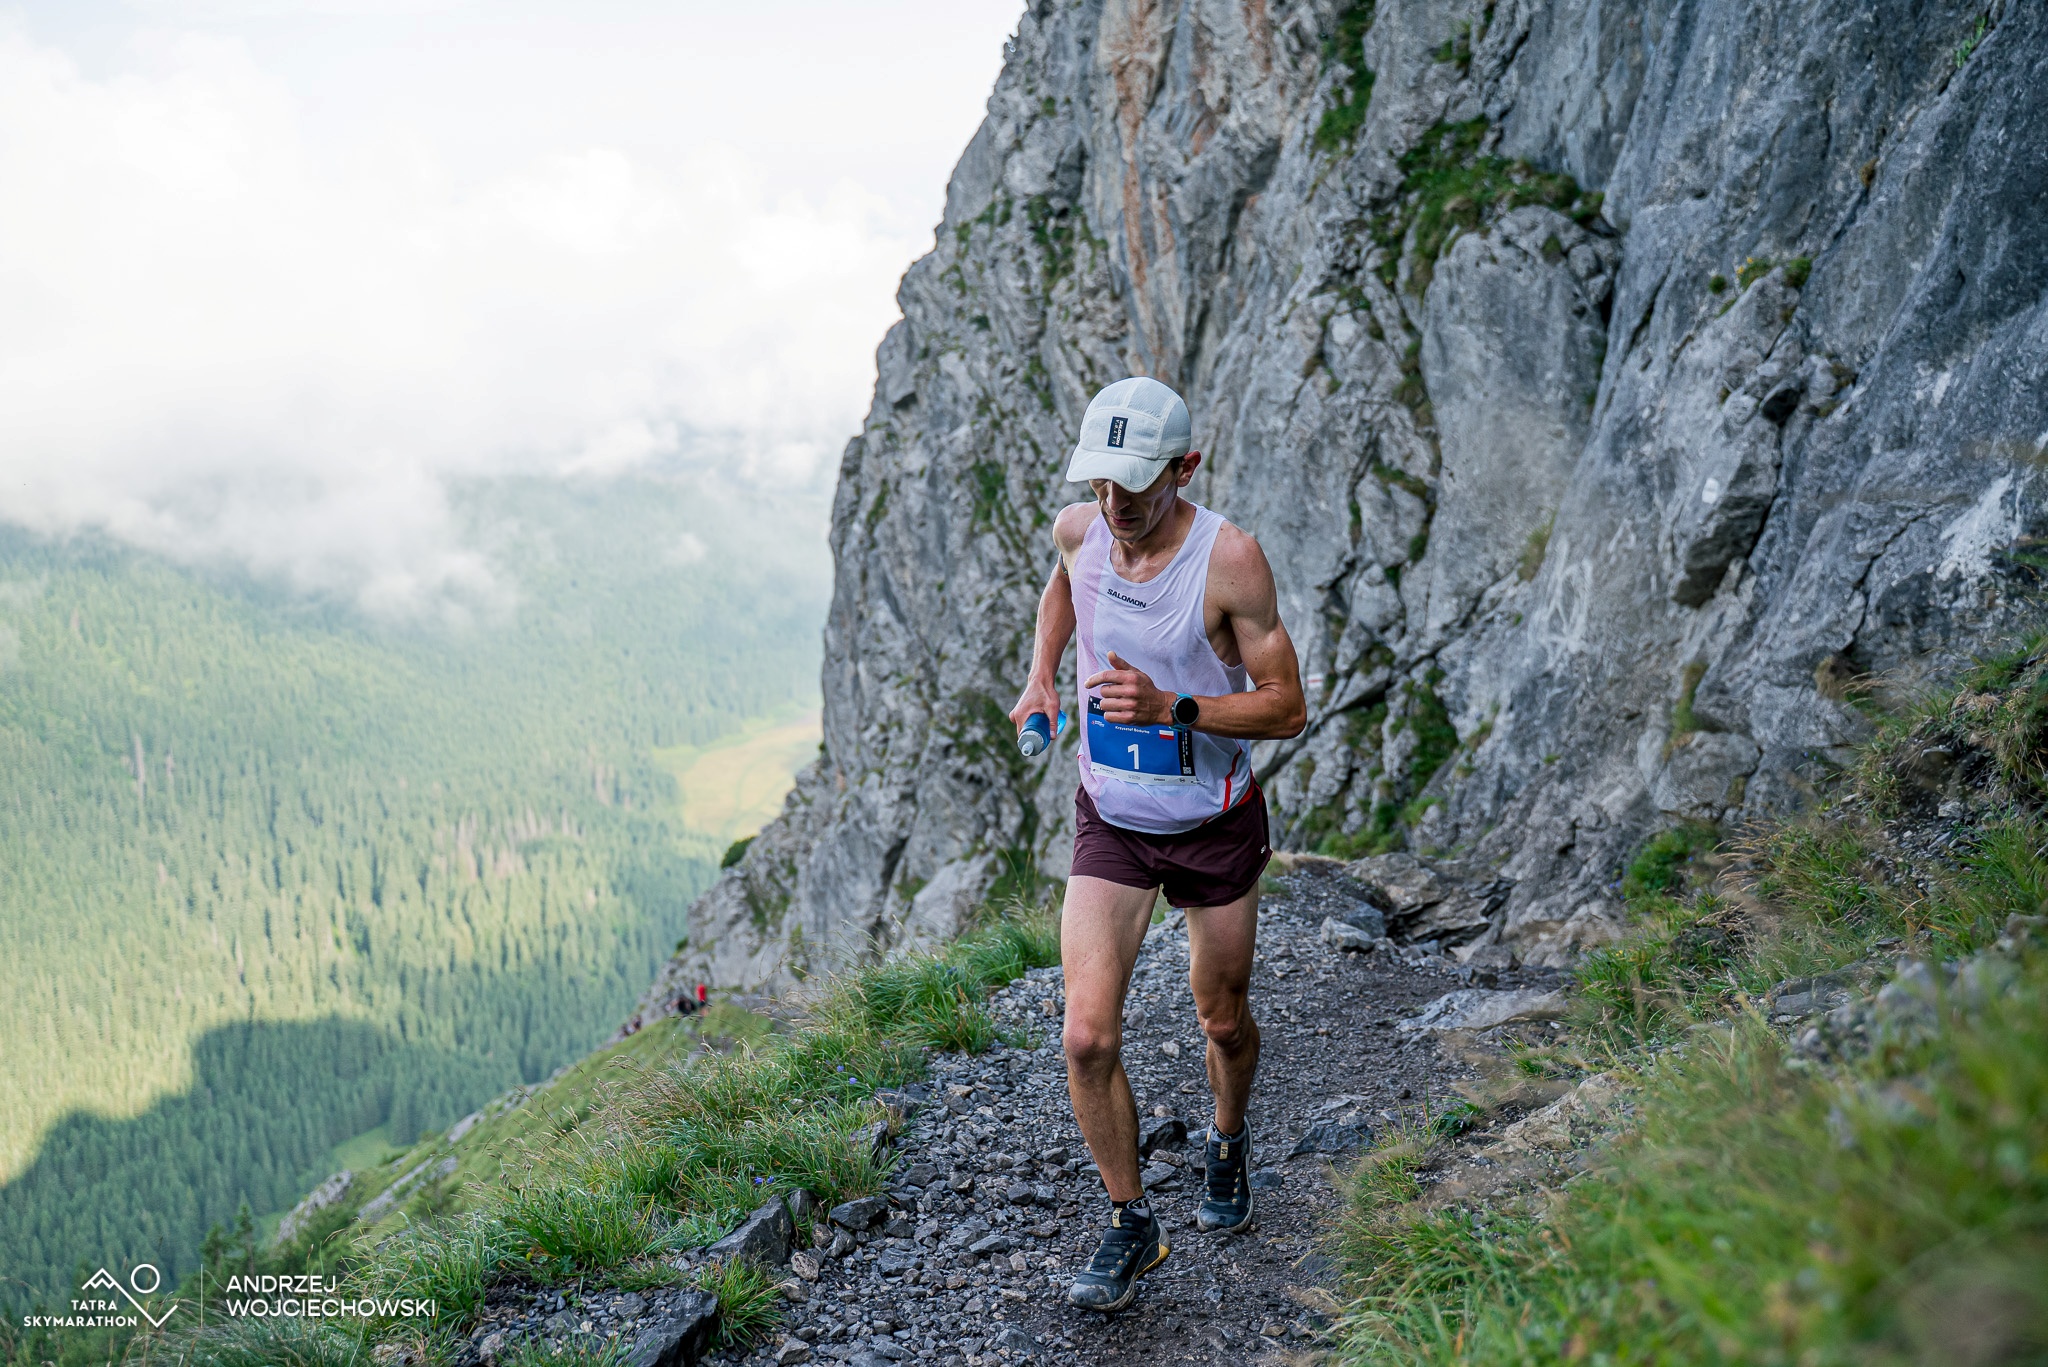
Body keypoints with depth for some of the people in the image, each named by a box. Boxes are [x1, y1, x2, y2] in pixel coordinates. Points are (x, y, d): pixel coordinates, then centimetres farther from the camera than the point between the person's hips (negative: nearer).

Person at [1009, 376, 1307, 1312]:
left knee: (1224, 1022, 16)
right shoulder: (1079, 530, -8)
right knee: (1087, 1039, -9)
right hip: (1110, 822, 3)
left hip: (1215, 823, -2)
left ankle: (1228, 1144, 49)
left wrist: (1170, 708, -31)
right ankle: (1130, 1224, 12)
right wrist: (1041, 673, 6)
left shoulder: (1230, 559, -22)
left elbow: (1286, 708, -18)